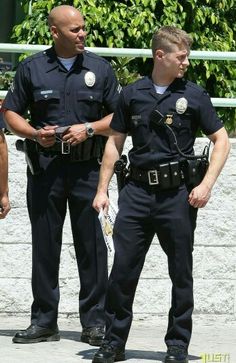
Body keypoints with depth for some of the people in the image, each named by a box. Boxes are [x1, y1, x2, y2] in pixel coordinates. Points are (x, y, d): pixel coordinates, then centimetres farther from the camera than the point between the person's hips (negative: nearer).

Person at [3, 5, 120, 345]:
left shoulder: (100, 69, 7)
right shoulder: (32, 68, 6)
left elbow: (119, 117, 8)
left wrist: (89, 129, -9)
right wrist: (35, 133, -9)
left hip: (87, 167, 0)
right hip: (44, 166, 0)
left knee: (91, 244, -1)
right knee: (44, 246, 4)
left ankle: (95, 321, 5)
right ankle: (44, 321, 11)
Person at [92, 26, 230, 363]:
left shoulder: (194, 95, 2)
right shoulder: (132, 94, 6)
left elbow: (221, 141, 4)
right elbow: (115, 142, 12)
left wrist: (206, 184, -8)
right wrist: (102, 189, 7)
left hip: (178, 193, -1)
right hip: (138, 192, 1)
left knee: (181, 272, 4)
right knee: (122, 268, 0)